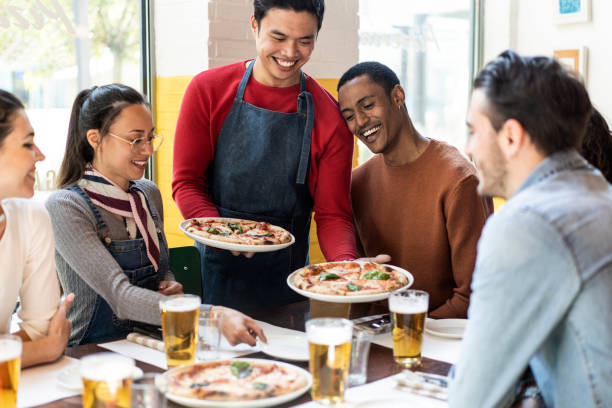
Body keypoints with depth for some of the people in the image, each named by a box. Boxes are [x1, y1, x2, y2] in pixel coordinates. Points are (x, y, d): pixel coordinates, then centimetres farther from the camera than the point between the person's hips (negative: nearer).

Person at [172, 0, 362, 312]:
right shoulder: (208, 90, -4)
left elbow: (332, 214, -4)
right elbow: (186, 183, -4)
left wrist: (345, 263, -24)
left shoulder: (330, 119, -4)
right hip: (215, 272, 0)